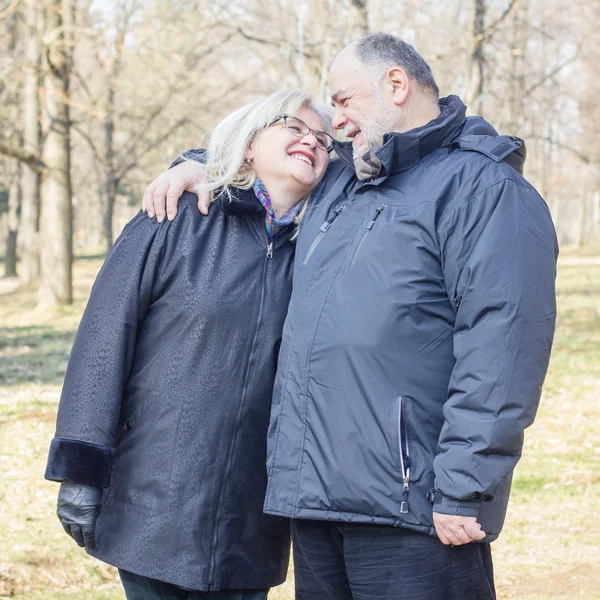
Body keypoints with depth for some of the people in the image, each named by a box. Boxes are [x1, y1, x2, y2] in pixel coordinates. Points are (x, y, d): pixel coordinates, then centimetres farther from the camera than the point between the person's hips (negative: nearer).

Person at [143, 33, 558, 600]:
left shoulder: (482, 187, -7)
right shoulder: (335, 179, 21)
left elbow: (502, 345, -17)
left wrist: (464, 489, -21)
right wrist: (196, 166, 23)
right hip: (313, 492, 8)